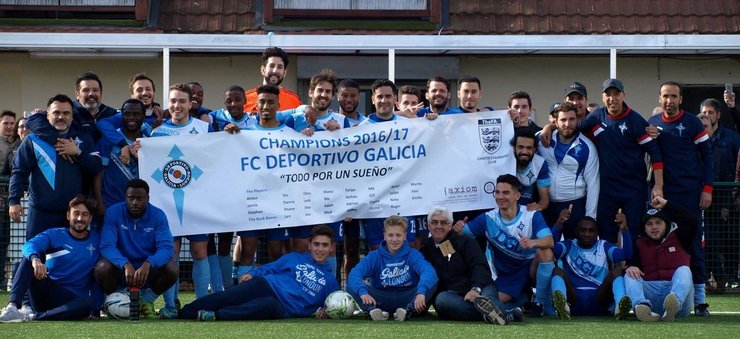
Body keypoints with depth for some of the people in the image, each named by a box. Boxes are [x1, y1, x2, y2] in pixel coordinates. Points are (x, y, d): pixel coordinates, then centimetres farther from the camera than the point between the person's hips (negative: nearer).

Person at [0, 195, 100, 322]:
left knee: (87, 303, -36)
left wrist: (95, 308, -6)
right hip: (46, 291, 0)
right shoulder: (55, 234, 4)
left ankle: (32, 317, -38)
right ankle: (13, 306, -39)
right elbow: (29, 245, -17)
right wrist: (35, 259, -42)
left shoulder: (96, 241, 9)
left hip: (72, 301, 0)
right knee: (32, 256, -23)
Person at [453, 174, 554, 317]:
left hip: (530, 267, -3)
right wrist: (458, 229, -29)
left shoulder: (532, 216, -13)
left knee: (545, 252, -34)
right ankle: (525, 298, 13)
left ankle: (539, 303, -16)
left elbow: (549, 241, -27)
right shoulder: (488, 218, -6)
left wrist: (533, 242, -50)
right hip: (506, 275, 3)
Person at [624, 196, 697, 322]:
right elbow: (630, 261, 8)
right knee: (630, 276, -21)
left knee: (684, 270, -28)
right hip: (650, 291, 1)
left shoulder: (678, 239, 23)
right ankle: (642, 306, -57)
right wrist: (630, 267, -18)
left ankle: (674, 305, -63)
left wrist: (667, 204, 8)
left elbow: (693, 222, 5)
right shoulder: (639, 244, 25)